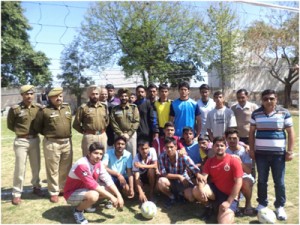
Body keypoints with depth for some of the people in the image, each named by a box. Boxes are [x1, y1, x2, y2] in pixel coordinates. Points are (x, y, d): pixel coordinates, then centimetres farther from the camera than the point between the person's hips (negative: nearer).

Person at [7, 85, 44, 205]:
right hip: (21, 141, -3)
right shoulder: (15, 109, -9)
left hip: (35, 140, 4)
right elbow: (10, 125, 1)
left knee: (36, 166, 15)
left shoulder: (38, 107, 0)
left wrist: (35, 131, 3)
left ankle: (36, 187, 33)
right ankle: (16, 193, 16)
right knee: (20, 168, 2)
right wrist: (21, 132, -1)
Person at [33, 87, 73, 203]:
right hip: (52, 143, -5)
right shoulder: (44, 111, -7)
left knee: (66, 168, 15)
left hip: (67, 142, 5)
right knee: (53, 169, 5)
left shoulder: (67, 108, 8)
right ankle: (54, 192, 18)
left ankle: (64, 188, 31)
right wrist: (48, 134, 6)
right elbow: (37, 127, 1)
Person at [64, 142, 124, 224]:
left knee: (111, 189, -2)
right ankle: (78, 210, -5)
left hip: (86, 189, 8)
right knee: (93, 195, -37)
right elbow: (93, 185, -33)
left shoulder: (98, 163, -6)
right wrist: (111, 197, -28)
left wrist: (119, 196, -16)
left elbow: (108, 180, -6)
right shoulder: (81, 165, -30)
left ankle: (87, 204, 12)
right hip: (72, 194, -8)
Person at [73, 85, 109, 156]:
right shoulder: (83, 107, -5)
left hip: (103, 136, 4)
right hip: (89, 137, -4)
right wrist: (84, 131, 2)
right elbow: (76, 124, -1)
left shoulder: (104, 106, 8)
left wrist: (103, 130, 13)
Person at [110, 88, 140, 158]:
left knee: (132, 155, 4)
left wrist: (128, 134, -11)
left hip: (131, 135, 0)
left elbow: (136, 122, -4)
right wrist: (121, 134, -10)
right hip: (119, 135, 1)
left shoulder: (134, 107, 4)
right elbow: (113, 123, -1)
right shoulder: (115, 109, 6)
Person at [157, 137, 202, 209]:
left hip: (184, 181, -1)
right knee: (161, 181, -31)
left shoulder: (183, 156, -21)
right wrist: (178, 176, -25)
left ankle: (181, 194, 12)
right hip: (170, 181, 1)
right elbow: (163, 174, -18)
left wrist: (199, 177, -49)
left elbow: (196, 170, -27)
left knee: (192, 197, -28)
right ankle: (172, 197, 1)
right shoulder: (162, 157, -17)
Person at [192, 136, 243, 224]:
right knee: (196, 190, -22)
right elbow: (203, 177, -6)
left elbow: (238, 182, -16)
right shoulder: (209, 161, 1)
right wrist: (201, 189, -31)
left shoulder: (234, 161, -13)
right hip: (214, 189, 5)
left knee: (225, 221, -28)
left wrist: (228, 202, -19)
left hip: (229, 195, -5)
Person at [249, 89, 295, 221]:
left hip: (278, 153, -1)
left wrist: (290, 151, -4)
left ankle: (280, 206, 22)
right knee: (262, 180, 10)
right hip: (261, 153, 1)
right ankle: (262, 203, 26)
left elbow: (290, 133, 1)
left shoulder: (284, 113, -2)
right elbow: (251, 132, 8)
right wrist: (251, 149, 3)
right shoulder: (256, 114, 2)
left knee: (279, 182, 6)